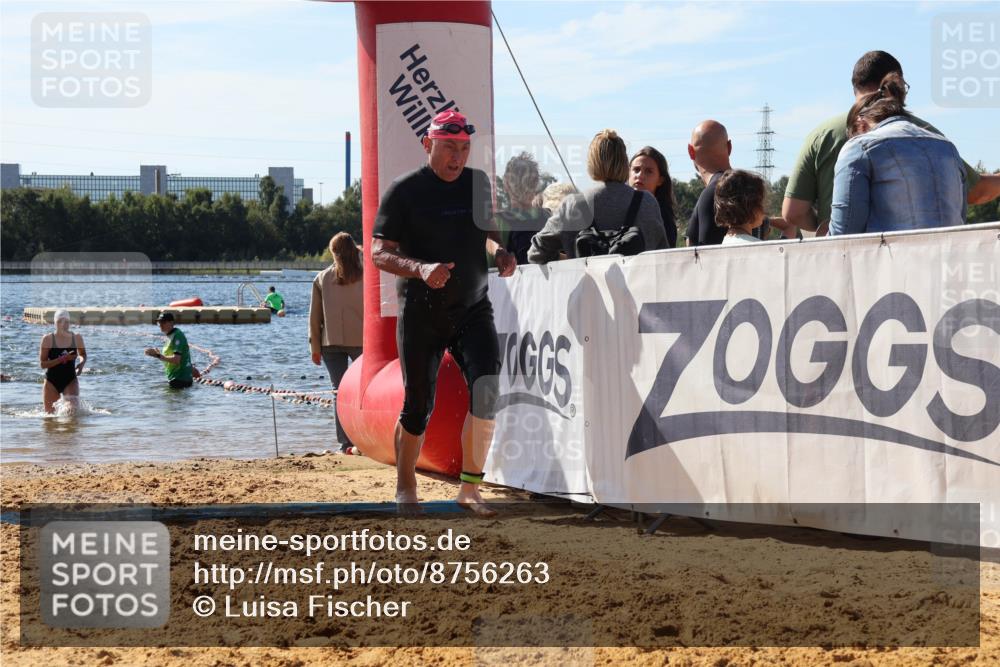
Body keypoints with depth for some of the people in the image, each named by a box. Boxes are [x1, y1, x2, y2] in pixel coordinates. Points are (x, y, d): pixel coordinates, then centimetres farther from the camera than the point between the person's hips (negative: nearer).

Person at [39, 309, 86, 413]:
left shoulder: (77, 338, 0)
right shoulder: (48, 339, -7)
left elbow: (83, 355, 19)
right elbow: (42, 364, -11)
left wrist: (81, 363, -4)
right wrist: (63, 359, -21)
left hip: (70, 380, 0)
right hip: (52, 381, 0)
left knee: (73, 407, -22)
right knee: (50, 414, 5)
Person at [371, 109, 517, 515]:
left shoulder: (478, 184, 7)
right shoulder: (405, 191, -7)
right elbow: (379, 253, -9)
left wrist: (499, 252, -2)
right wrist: (420, 269, -27)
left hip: (473, 309, 3)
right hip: (421, 314, -3)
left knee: (486, 389, -17)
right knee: (418, 405, 1)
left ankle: (470, 489, -9)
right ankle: (405, 490, 22)